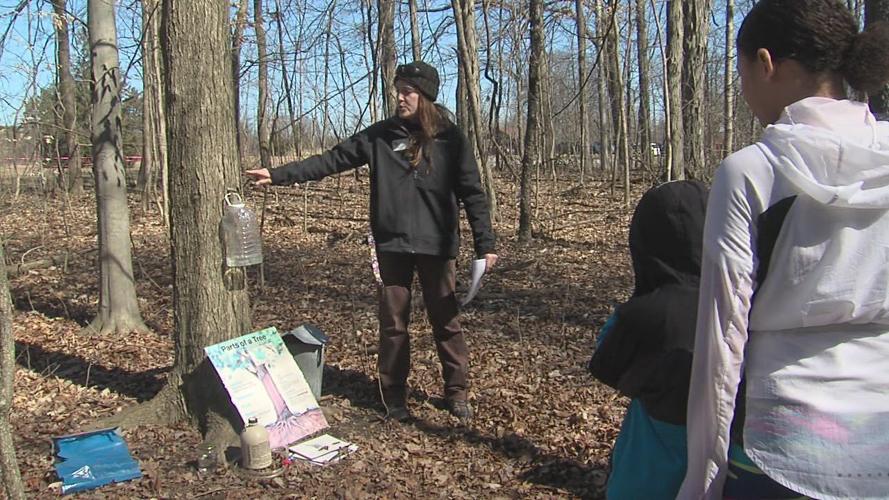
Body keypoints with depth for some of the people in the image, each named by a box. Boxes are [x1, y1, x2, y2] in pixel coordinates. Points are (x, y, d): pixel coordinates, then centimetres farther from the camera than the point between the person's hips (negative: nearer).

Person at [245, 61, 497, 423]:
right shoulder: (381, 135, 4)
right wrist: (278, 174, -5)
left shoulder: (450, 138, -1)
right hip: (392, 245, 2)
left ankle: (457, 392, 23)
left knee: (446, 320, 7)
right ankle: (394, 396, 21)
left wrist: (485, 244, -5)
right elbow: (332, 160, 3)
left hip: (436, 245, -1)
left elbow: (471, 192, -1)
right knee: (393, 323, 8)